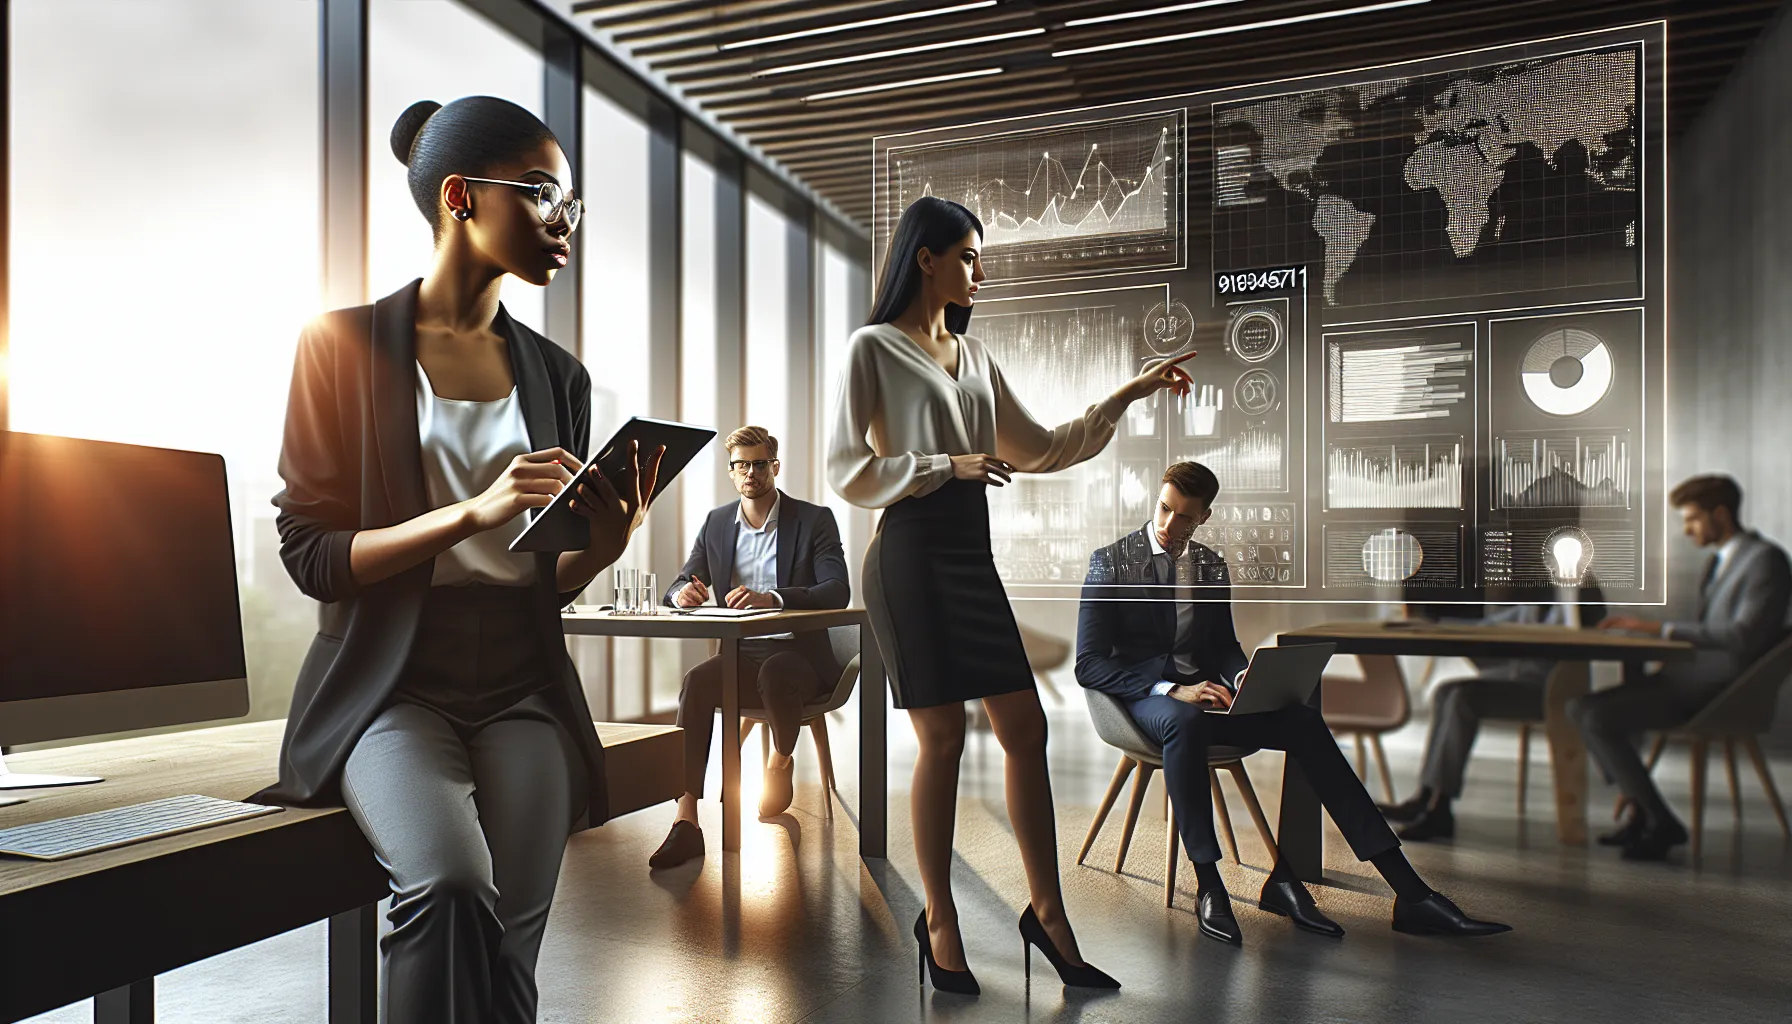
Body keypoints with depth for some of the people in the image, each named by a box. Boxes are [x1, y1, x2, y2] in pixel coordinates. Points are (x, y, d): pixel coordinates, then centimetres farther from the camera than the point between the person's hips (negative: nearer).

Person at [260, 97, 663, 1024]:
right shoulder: (345, 346, 1)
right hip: (393, 681, -3)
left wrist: (604, 542, -9)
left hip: (523, 686, 4)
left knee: (508, 945, -12)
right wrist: (477, 512, -20)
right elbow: (309, 555, -6)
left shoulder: (556, 374, 13)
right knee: (452, 890, -29)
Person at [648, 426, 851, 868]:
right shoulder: (716, 523, 13)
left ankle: (781, 759, -3)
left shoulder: (814, 520, -1)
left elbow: (837, 591, -14)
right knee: (696, 683, -28)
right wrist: (684, 592, -14)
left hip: (798, 654, -3)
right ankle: (686, 823, -29)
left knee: (774, 672, -37)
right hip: (740, 655, 3)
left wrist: (770, 598, -31)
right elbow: (678, 587, 14)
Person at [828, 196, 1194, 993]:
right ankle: (939, 917, 16)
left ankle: (1047, 912, 17)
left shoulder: (974, 357, 18)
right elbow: (848, 472, -6)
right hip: (911, 558, -6)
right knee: (943, 739, -2)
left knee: (1026, 729, 3)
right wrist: (947, 465, -14)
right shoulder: (873, 348, -1)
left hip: (971, 557, 6)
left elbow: (1039, 450, 19)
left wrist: (1128, 396, 16)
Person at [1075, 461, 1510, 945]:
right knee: (1185, 721, -41)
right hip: (1144, 697, -4)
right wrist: (1171, 689, -22)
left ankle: (1408, 891, -23)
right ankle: (1208, 888, -30)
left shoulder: (1212, 566, 14)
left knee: (1303, 722, -21)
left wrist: (1241, 677, -5)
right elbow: (1089, 664, -9)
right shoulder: (1111, 562, -3)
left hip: (1200, 693, 5)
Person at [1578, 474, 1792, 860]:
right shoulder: (1718, 562, 21)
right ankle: (1641, 812, 3)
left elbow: (1743, 637, -22)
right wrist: (1643, 629, 3)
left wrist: (1662, 628, -20)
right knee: (1581, 708, 0)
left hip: (1720, 688, -10)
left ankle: (1661, 823, -8)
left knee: (1599, 719, -22)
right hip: (1692, 676, 10)